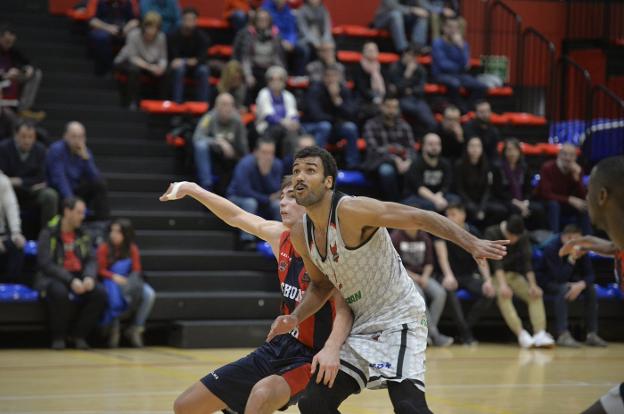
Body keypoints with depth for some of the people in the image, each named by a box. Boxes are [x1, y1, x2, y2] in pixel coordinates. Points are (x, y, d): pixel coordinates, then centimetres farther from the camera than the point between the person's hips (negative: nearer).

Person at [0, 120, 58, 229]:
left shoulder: (40, 149, -3)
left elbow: (41, 179, -5)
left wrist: (20, 181, -19)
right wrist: (30, 184, -19)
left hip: (32, 193, 2)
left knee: (50, 195, -26)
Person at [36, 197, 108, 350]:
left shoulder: (82, 234, 8)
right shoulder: (49, 233, -8)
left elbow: (91, 260, 7)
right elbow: (45, 264, -15)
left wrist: (89, 277, -17)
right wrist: (70, 280, -25)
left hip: (79, 277, 5)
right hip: (53, 278, -5)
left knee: (100, 293, -23)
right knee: (60, 292, -39)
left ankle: (79, 334, -5)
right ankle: (58, 337, -16)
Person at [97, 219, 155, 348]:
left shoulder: (132, 249, 3)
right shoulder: (104, 248, -4)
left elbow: (137, 271, 1)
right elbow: (100, 270, -6)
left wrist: (132, 281, -21)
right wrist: (114, 277, -23)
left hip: (128, 282, 3)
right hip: (110, 282, -3)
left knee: (149, 294, -24)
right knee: (115, 294, -39)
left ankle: (136, 329, -10)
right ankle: (114, 327, -12)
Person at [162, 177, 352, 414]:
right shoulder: (280, 237, 2)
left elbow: (345, 310, -25)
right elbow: (237, 217, 18)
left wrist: (331, 348, -43)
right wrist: (192, 189, 19)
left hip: (312, 358, -8)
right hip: (279, 348, 8)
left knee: (263, 394, -40)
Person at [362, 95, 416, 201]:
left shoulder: (404, 126, 16)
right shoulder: (371, 125, 4)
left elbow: (411, 148, 6)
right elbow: (374, 149, -10)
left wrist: (408, 161, -18)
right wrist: (395, 160, -23)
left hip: (401, 161, 4)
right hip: (378, 162, -3)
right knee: (386, 170, -38)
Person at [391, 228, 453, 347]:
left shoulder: (425, 238, 12)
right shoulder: (396, 237, -3)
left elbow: (429, 263, 15)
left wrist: (425, 276, -6)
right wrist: (412, 275, -15)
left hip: (422, 276, 5)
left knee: (440, 293, -25)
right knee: (418, 293, -35)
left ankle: (427, 332, -24)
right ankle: (434, 334, -35)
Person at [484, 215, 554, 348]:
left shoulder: (523, 236, -3)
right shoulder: (492, 233, -17)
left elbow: (527, 260, -12)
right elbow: (495, 260, -28)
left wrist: (533, 285, -24)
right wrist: (502, 284, -39)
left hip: (513, 274, 5)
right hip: (494, 274, -5)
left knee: (535, 294, -18)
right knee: (503, 295, -34)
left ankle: (540, 334, -30)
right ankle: (521, 334, -42)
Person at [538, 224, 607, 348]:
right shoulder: (551, 248, -29)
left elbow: (589, 274, -13)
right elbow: (560, 278, -34)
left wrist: (581, 285, -35)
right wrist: (572, 259, -43)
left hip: (568, 281, 6)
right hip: (548, 282, -6)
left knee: (590, 289, -19)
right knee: (563, 289, -37)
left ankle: (592, 334, -18)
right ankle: (562, 335, -41)